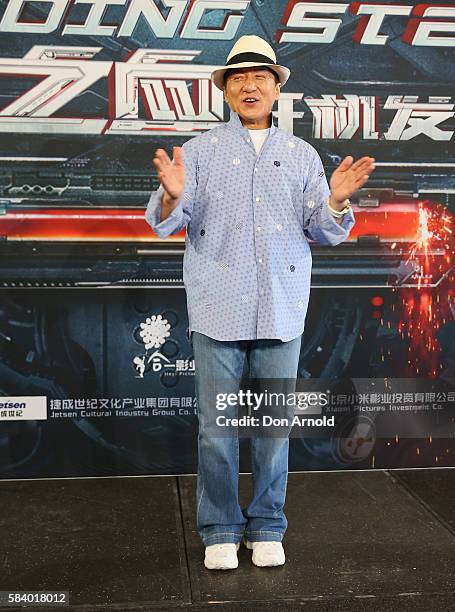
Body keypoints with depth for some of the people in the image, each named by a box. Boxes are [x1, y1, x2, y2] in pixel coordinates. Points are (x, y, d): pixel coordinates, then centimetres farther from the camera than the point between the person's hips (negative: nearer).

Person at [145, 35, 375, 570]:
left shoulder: (302, 154, 12)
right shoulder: (199, 150, 8)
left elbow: (324, 232, 9)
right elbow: (167, 224, 0)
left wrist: (336, 202, -11)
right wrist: (173, 195, -21)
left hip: (282, 309, 1)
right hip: (218, 308, -1)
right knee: (216, 425, 2)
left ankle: (267, 529, 23)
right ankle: (220, 531, 19)